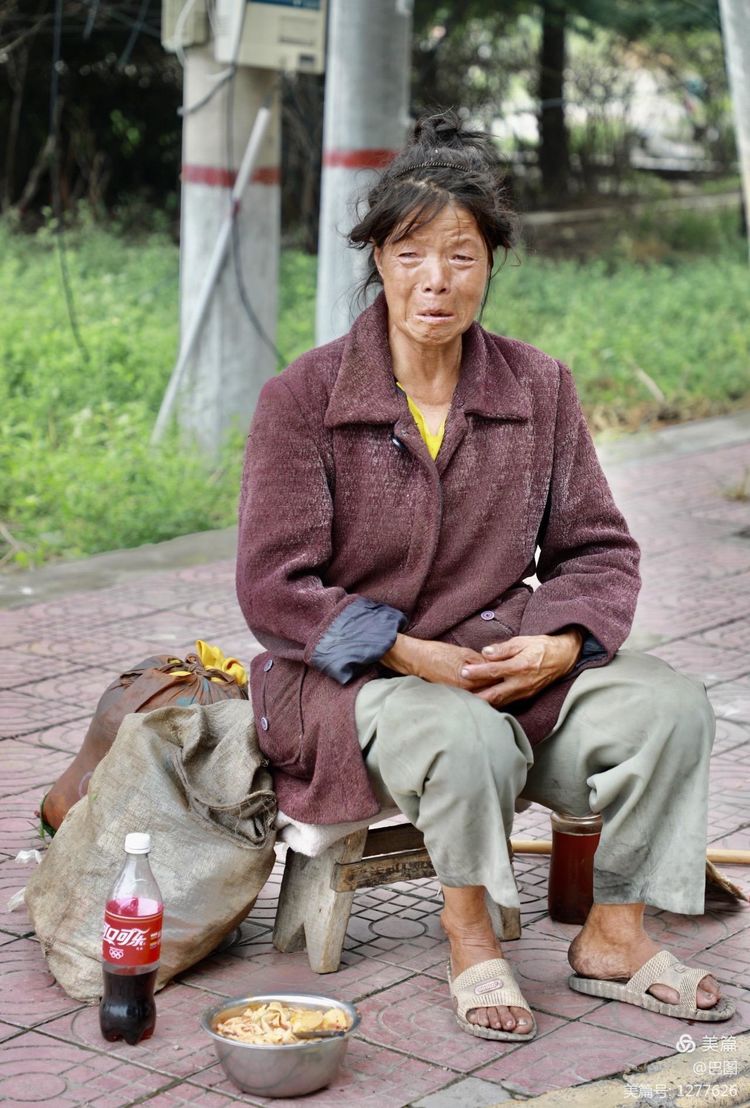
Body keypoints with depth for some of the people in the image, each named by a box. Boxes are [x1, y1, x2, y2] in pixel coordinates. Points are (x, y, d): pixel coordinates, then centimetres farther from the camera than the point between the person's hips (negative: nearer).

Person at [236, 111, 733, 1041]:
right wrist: (415, 655, -19)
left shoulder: (539, 389, 4)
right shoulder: (304, 397, -7)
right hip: (347, 677, -4)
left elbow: (599, 550, 7)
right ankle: (468, 937, -8)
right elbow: (273, 586, -11)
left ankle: (613, 937, -2)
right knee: (470, 738, -36)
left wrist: (560, 644, -15)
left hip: (504, 661, 4)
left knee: (669, 704, -18)